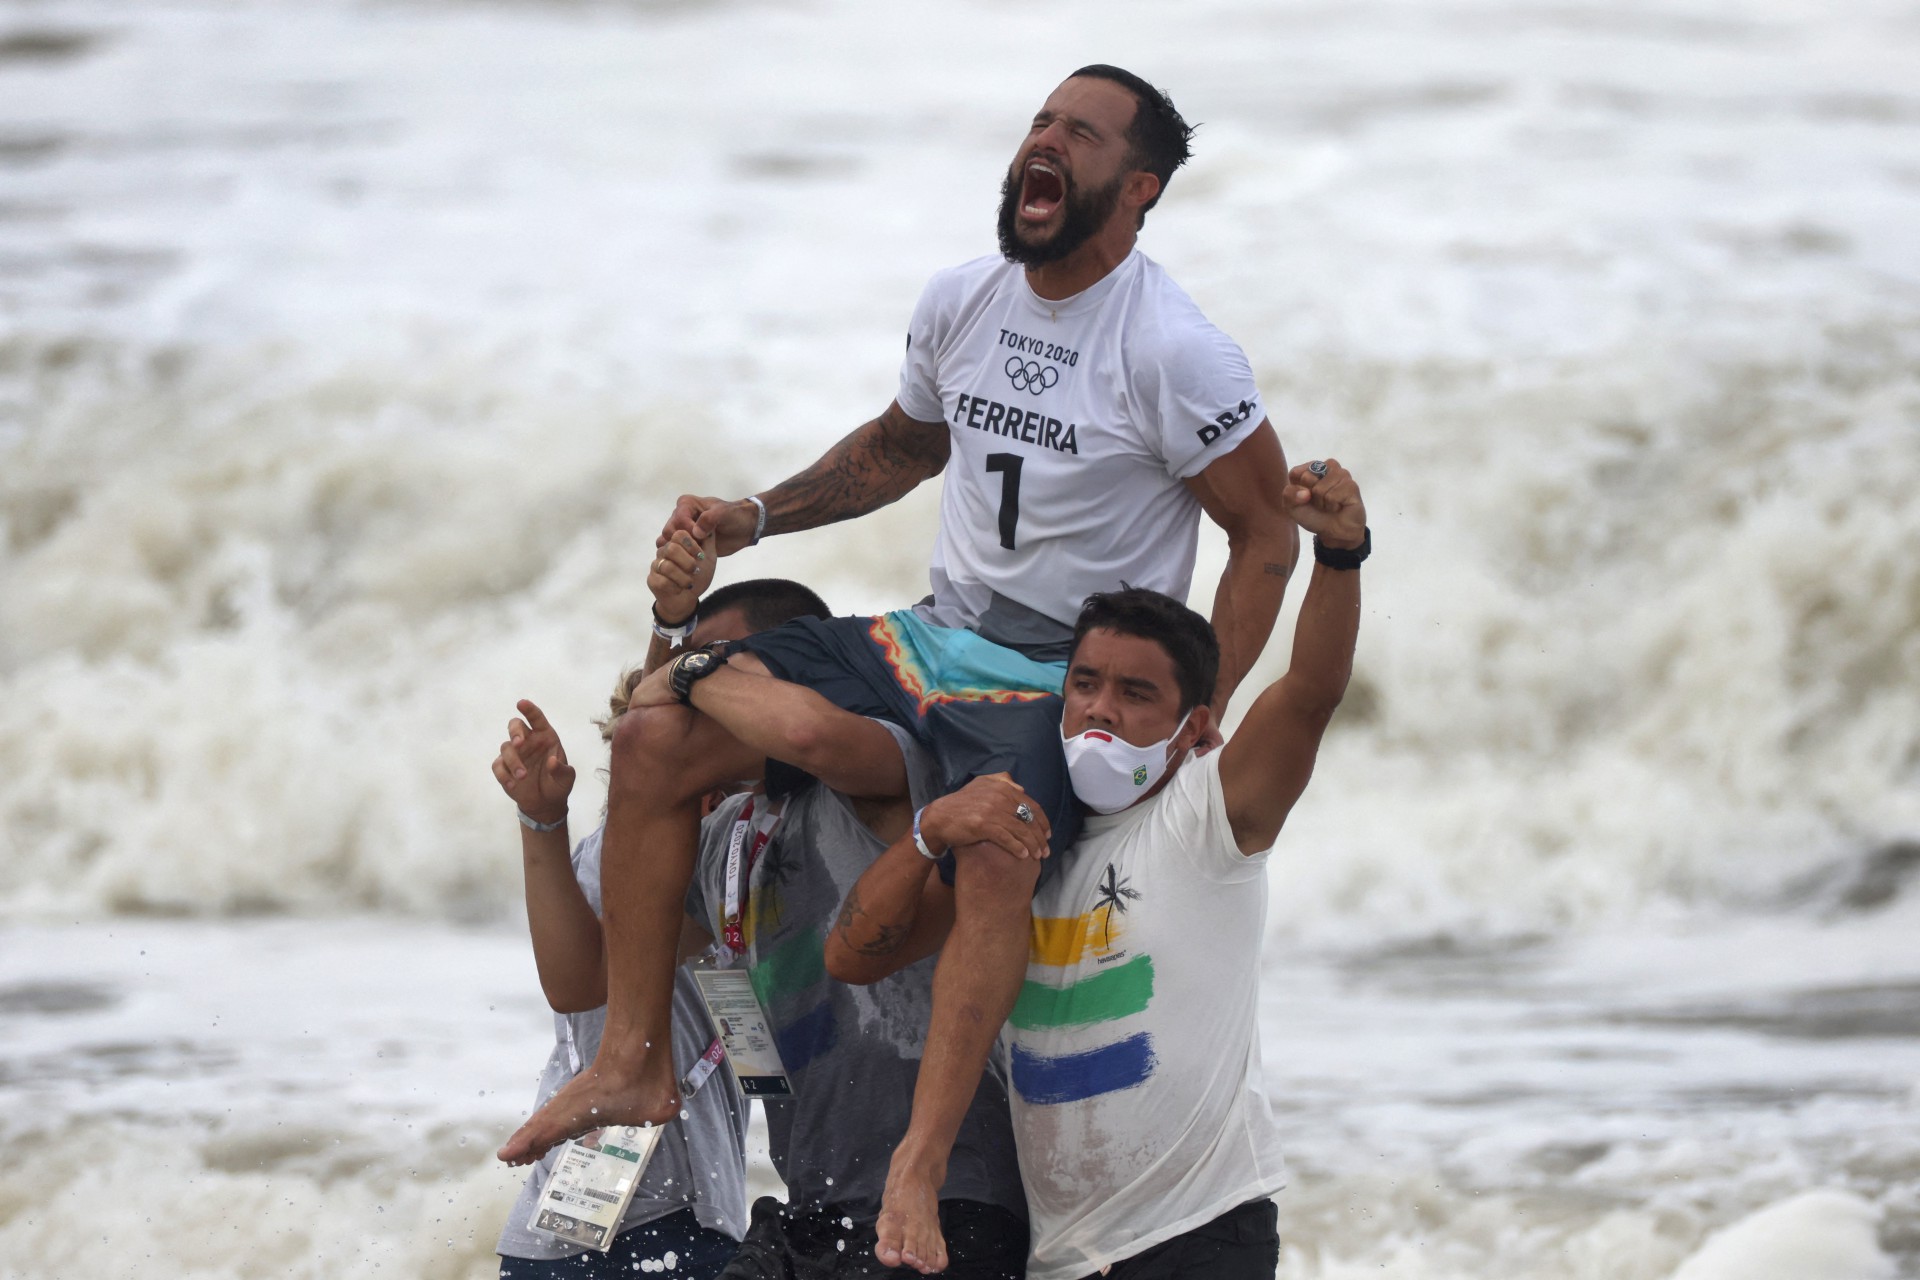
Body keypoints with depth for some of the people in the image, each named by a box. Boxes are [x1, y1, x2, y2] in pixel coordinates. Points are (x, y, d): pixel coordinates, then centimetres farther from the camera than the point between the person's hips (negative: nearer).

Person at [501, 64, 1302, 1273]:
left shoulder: (1176, 354, -15)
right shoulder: (963, 303, 6)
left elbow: (1266, 530, -9)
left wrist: (1195, 717, -17)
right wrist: (755, 517, 11)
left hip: (1065, 682, -7)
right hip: (935, 637, 7)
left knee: (996, 844, -40)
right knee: (659, 739, -8)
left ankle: (917, 1173, -41)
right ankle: (634, 1062, 0)